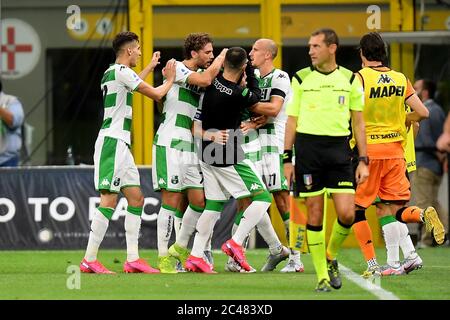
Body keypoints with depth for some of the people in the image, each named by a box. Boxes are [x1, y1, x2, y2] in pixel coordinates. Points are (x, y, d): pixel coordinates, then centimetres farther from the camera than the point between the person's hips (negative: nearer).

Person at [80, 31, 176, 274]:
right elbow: (156, 94, -8)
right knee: (109, 200, -13)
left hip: (120, 144, 11)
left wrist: (150, 66, 51)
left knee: (136, 198, 9)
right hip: (112, 142, -11)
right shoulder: (120, 71, -11)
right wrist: (170, 80, 11)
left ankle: (132, 259, 6)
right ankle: (89, 260, -14)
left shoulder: (112, 73, 19)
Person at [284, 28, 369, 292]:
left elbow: (358, 123, 10)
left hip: (339, 148, 0)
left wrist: (363, 161, 5)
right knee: (315, 213, -1)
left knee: (347, 213, -10)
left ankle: (331, 257, 18)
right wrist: (287, 159, 4)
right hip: (308, 146, 0)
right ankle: (322, 276, 7)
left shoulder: (350, 80, 6)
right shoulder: (301, 79, 5)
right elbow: (292, 120, 9)